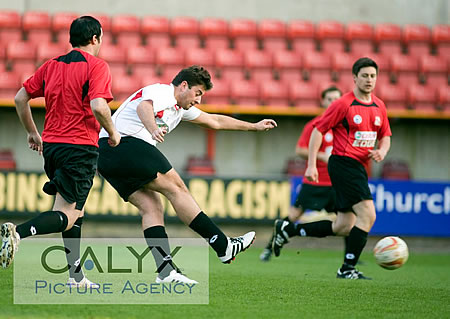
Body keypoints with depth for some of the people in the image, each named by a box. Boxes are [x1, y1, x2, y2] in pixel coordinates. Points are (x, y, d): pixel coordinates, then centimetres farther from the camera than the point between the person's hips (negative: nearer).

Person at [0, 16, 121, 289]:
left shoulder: (52, 65, 12)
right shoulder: (97, 66, -7)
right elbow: (98, 106, -21)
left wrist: (33, 132, 25)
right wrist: (113, 133, -5)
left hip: (51, 145, 7)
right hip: (81, 147, -7)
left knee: (76, 213, 19)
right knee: (67, 216, -8)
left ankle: (76, 277, 18)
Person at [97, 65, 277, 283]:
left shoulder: (179, 109, 27)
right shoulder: (162, 92, -3)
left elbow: (214, 121, 37)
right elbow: (144, 106, -27)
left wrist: (254, 126, 42)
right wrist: (154, 130, -47)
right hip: (127, 143, -10)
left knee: (151, 207, 2)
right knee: (176, 188, -7)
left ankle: (165, 272, -9)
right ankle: (223, 246, -6)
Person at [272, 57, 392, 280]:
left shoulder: (379, 107, 11)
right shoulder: (343, 104, -9)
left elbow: (385, 136, 23)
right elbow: (318, 130, -6)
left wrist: (382, 151, -1)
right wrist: (311, 165, -11)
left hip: (360, 169, 8)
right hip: (343, 163, -8)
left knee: (343, 228, 9)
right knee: (367, 215, -20)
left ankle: (288, 229, 22)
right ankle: (348, 269, -13)